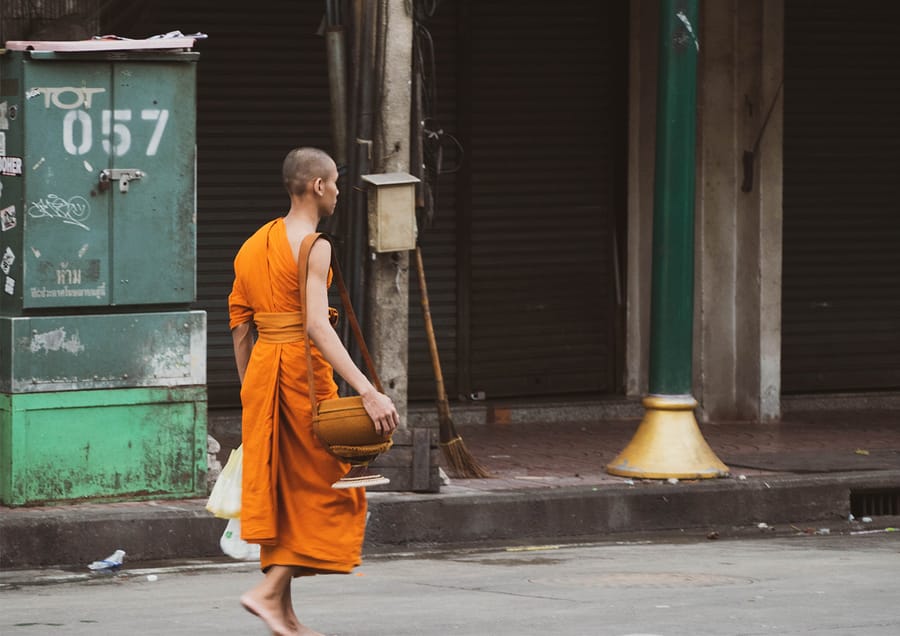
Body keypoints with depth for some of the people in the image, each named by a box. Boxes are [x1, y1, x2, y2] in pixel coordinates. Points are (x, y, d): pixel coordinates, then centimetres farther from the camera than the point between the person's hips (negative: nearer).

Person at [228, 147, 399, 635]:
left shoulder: (253, 246, 13)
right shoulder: (313, 247, -12)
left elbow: (240, 331, 14)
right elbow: (317, 326, -23)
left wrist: (251, 392, 23)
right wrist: (368, 392, -28)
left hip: (261, 371, 8)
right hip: (303, 368, -8)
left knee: (278, 491, 11)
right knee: (325, 487, 3)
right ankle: (269, 591, -8)